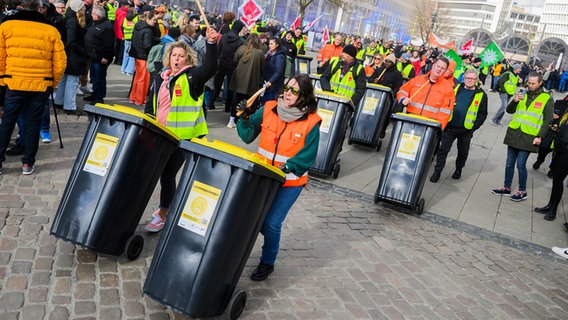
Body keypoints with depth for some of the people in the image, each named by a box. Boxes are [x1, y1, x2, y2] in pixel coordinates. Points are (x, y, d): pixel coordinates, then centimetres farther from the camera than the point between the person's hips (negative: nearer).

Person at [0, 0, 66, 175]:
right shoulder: (51, 30, -1)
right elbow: (60, 62, 0)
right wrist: (53, 84, 13)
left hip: (14, 83, 0)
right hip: (41, 85, 0)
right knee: (33, 123, 10)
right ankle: (28, 163, 16)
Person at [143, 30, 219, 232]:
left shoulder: (191, 77, -5)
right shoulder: (160, 80, 14)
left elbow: (210, 68, -26)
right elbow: (151, 107, 21)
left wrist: (211, 44, -40)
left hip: (183, 136, -7)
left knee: (168, 174, -2)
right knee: (162, 172, 15)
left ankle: (162, 215, 13)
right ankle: (166, 207, 35)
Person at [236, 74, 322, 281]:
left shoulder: (311, 122, -13)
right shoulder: (269, 109, -3)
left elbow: (307, 157, -11)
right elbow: (248, 136, 1)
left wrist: (287, 167, -24)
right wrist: (245, 119, -17)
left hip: (290, 182, -4)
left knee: (271, 223, -1)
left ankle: (267, 262, 23)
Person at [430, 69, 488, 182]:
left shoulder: (481, 95, -1)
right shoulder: (456, 89, 5)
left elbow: (482, 114, 0)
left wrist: (473, 127, -10)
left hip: (466, 130, -1)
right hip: (450, 127, 1)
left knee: (463, 152, 14)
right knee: (443, 149, 1)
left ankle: (458, 170, 34)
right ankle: (437, 171, 8)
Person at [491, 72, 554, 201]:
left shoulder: (546, 99, -1)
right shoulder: (523, 94, 12)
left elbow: (548, 120, -3)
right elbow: (509, 110, 13)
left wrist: (540, 136, -12)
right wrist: (514, 101, -7)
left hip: (528, 137, -5)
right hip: (513, 133, 5)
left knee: (521, 164, -3)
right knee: (509, 163, 11)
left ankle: (522, 191, 13)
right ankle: (506, 187, 24)